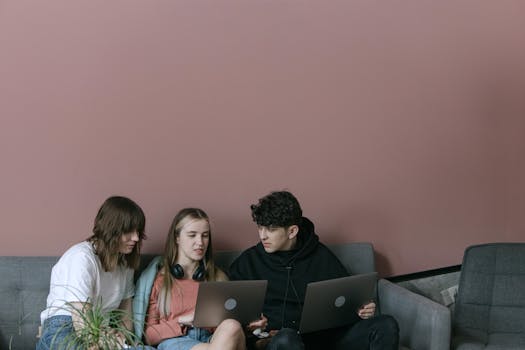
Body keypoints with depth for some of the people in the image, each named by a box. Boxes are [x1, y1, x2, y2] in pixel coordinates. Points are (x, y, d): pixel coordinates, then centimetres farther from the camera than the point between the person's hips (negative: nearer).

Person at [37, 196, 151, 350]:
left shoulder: (125, 263, 14)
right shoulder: (81, 258, -13)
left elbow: (126, 316, 13)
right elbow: (83, 327, -20)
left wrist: (123, 336, -9)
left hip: (99, 334, 6)